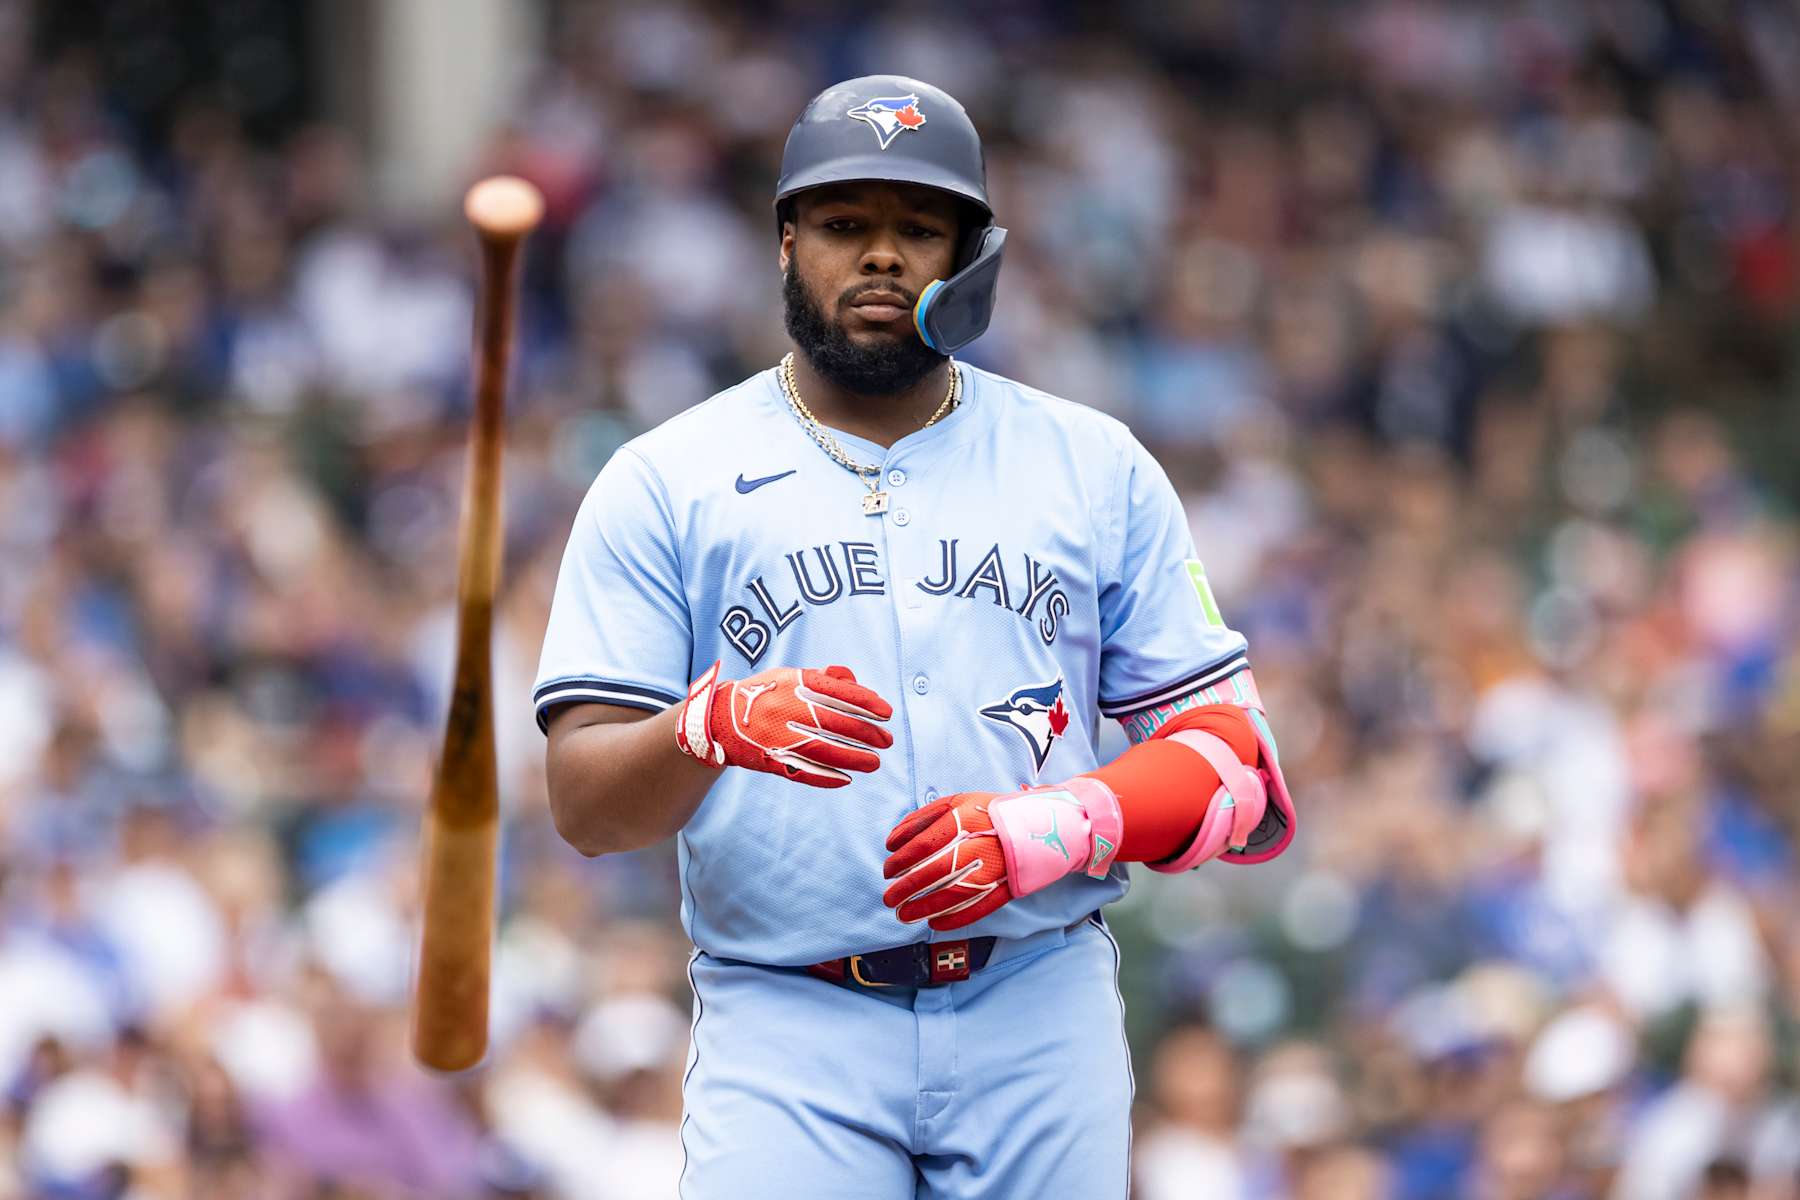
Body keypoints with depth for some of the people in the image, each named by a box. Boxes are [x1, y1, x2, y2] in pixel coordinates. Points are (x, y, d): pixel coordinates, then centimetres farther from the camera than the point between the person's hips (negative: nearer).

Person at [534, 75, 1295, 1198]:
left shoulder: (1100, 470, 11)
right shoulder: (662, 485, 7)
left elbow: (1233, 759, 7)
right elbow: (584, 801, -1)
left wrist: (1050, 828, -12)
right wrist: (711, 724, -23)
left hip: (1041, 1016, 2)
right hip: (791, 1031, -2)